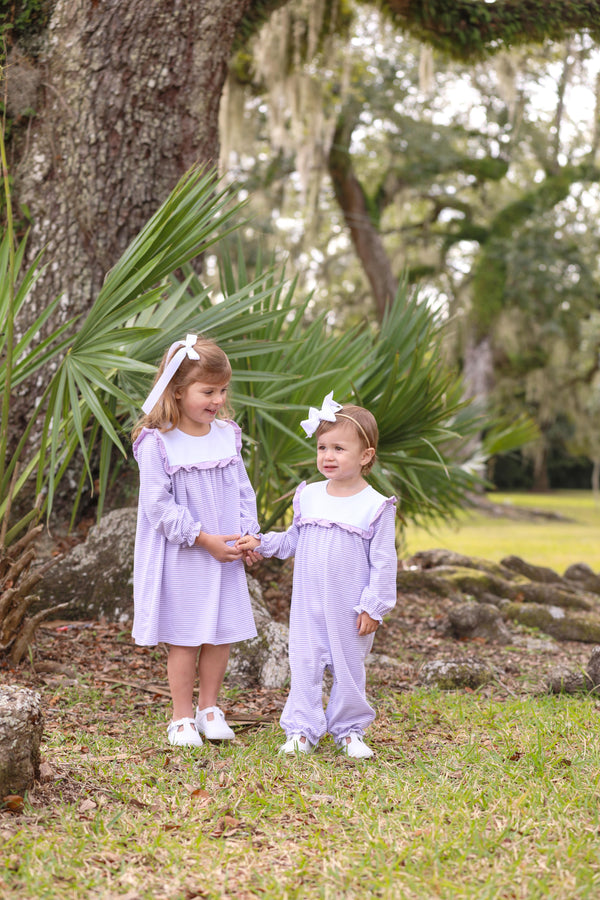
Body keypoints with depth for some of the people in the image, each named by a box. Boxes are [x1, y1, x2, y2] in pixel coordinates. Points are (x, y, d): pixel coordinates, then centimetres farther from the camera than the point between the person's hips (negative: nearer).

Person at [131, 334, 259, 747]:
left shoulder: (227, 435, 4)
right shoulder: (158, 444, -14)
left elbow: (242, 491, 11)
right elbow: (159, 506, -16)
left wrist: (249, 535, -2)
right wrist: (205, 539, -16)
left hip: (226, 555, 5)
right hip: (181, 559, -5)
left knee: (222, 634, 9)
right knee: (185, 637, 3)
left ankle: (209, 709, 25)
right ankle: (182, 718, 15)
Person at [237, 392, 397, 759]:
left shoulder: (376, 507, -10)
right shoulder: (308, 497, 3)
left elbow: (383, 562, -8)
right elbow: (293, 540, 18)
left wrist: (374, 607, -10)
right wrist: (260, 543, 4)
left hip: (350, 610, -3)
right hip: (308, 605, 3)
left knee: (349, 669, 9)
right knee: (305, 666, 3)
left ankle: (349, 730, 25)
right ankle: (302, 731, 12)